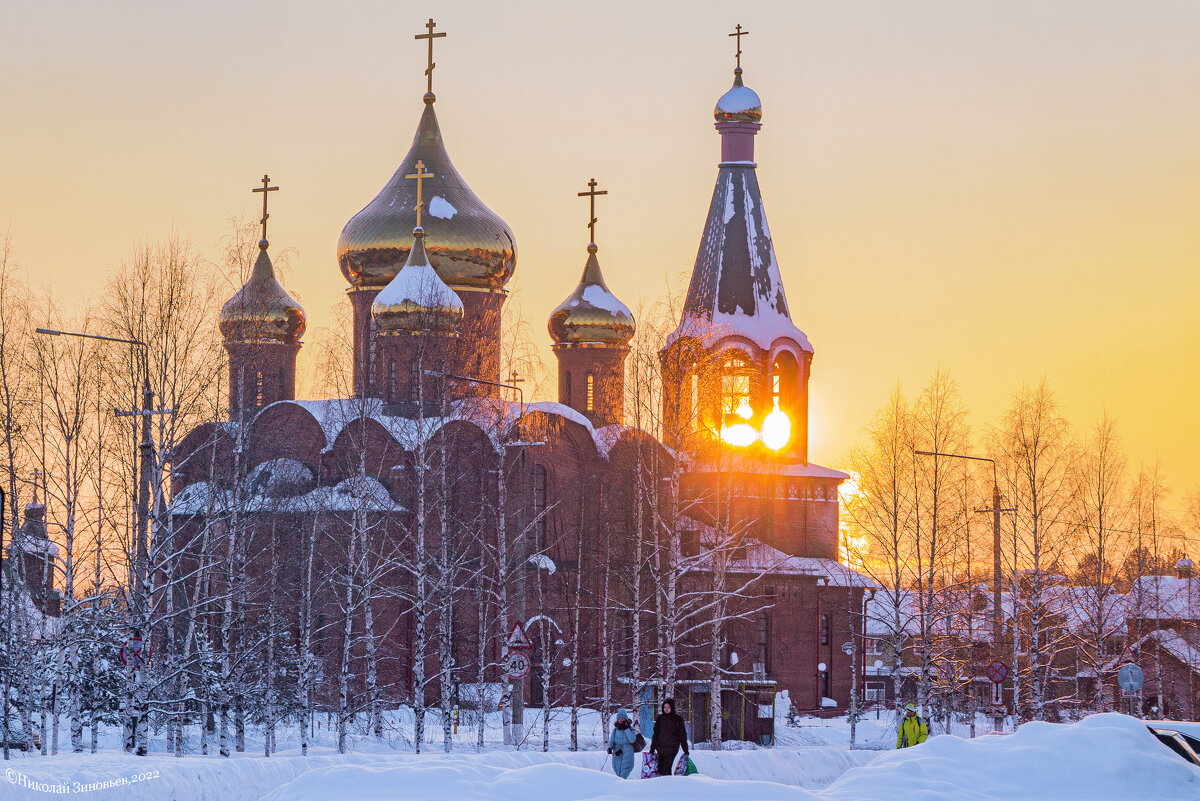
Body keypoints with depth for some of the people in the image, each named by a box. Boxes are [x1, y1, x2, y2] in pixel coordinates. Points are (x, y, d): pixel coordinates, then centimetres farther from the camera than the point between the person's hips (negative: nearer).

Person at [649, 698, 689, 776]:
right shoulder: (660, 719, 10)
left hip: (672, 748, -4)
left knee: (666, 769, -13)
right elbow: (655, 734, 14)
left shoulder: (678, 720, 2)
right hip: (661, 748, 4)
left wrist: (685, 750, 3)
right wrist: (652, 748, 11)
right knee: (660, 768, 1)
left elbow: (682, 736, 5)